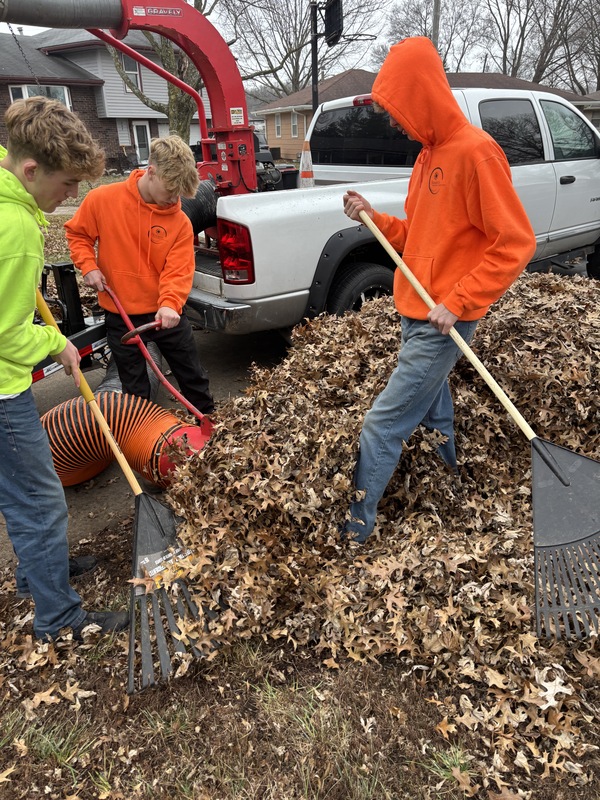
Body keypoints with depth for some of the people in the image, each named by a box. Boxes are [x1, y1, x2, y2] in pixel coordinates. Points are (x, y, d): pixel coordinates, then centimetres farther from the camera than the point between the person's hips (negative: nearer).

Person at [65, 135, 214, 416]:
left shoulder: (180, 222, -10)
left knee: (193, 376, 14)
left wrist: (170, 304, -34)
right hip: (121, 315, 0)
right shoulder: (102, 200, -9)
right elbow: (77, 233, 5)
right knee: (135, 390, 13)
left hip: (166, 313, 1)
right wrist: (89, 266, -11)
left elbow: (179, 271, -16)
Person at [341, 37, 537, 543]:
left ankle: (355, 530, 7)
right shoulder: (429, 155, 13)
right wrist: (374, 218, 3)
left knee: (381, 427, -7)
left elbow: (515, 243, -17)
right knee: (436, 417, 21)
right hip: (417, 317, 9)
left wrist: (457, 303, -22)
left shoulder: (474, 151, -15)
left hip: (441, 324, -9)